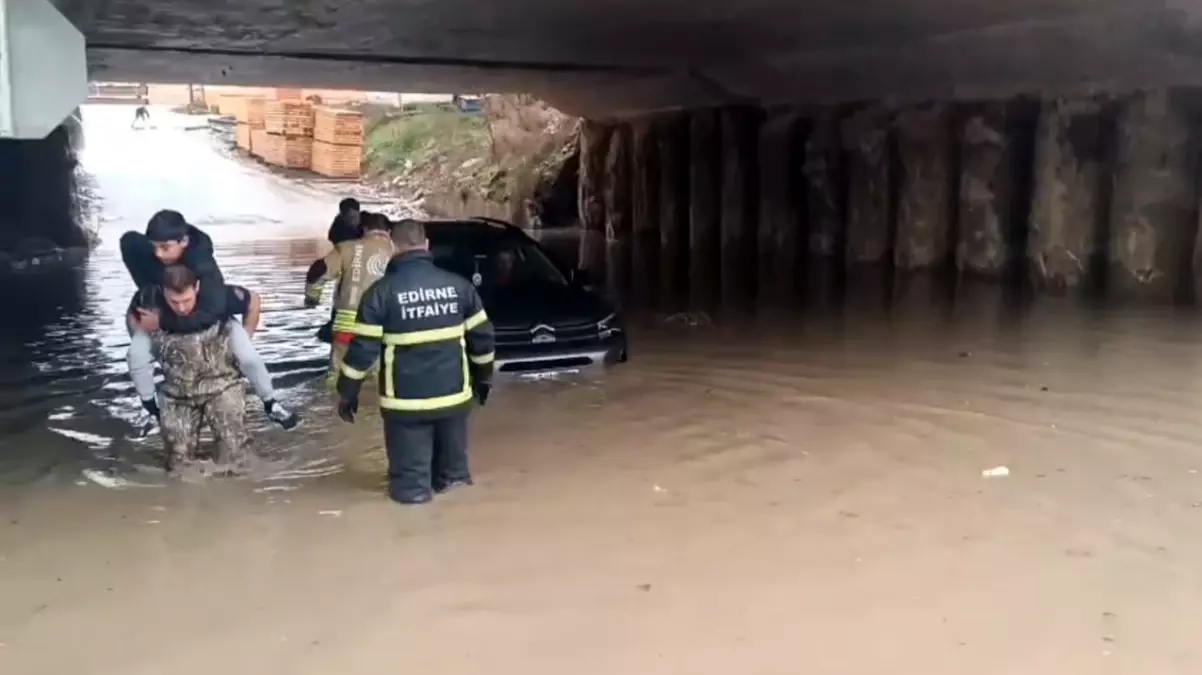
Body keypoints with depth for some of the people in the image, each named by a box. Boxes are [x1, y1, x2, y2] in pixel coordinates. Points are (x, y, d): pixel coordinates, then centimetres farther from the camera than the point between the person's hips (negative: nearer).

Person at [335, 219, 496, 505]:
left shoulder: (382, 291, -9)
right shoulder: (458, 285, 1)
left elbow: (363, 348, -9)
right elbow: (482, 336, 7)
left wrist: (347, 393, 2)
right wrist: (483, 377, 21)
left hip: (406, 399, -4)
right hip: (454, 393, 4)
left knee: (411, 477, 10)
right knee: (452, 456, 24)